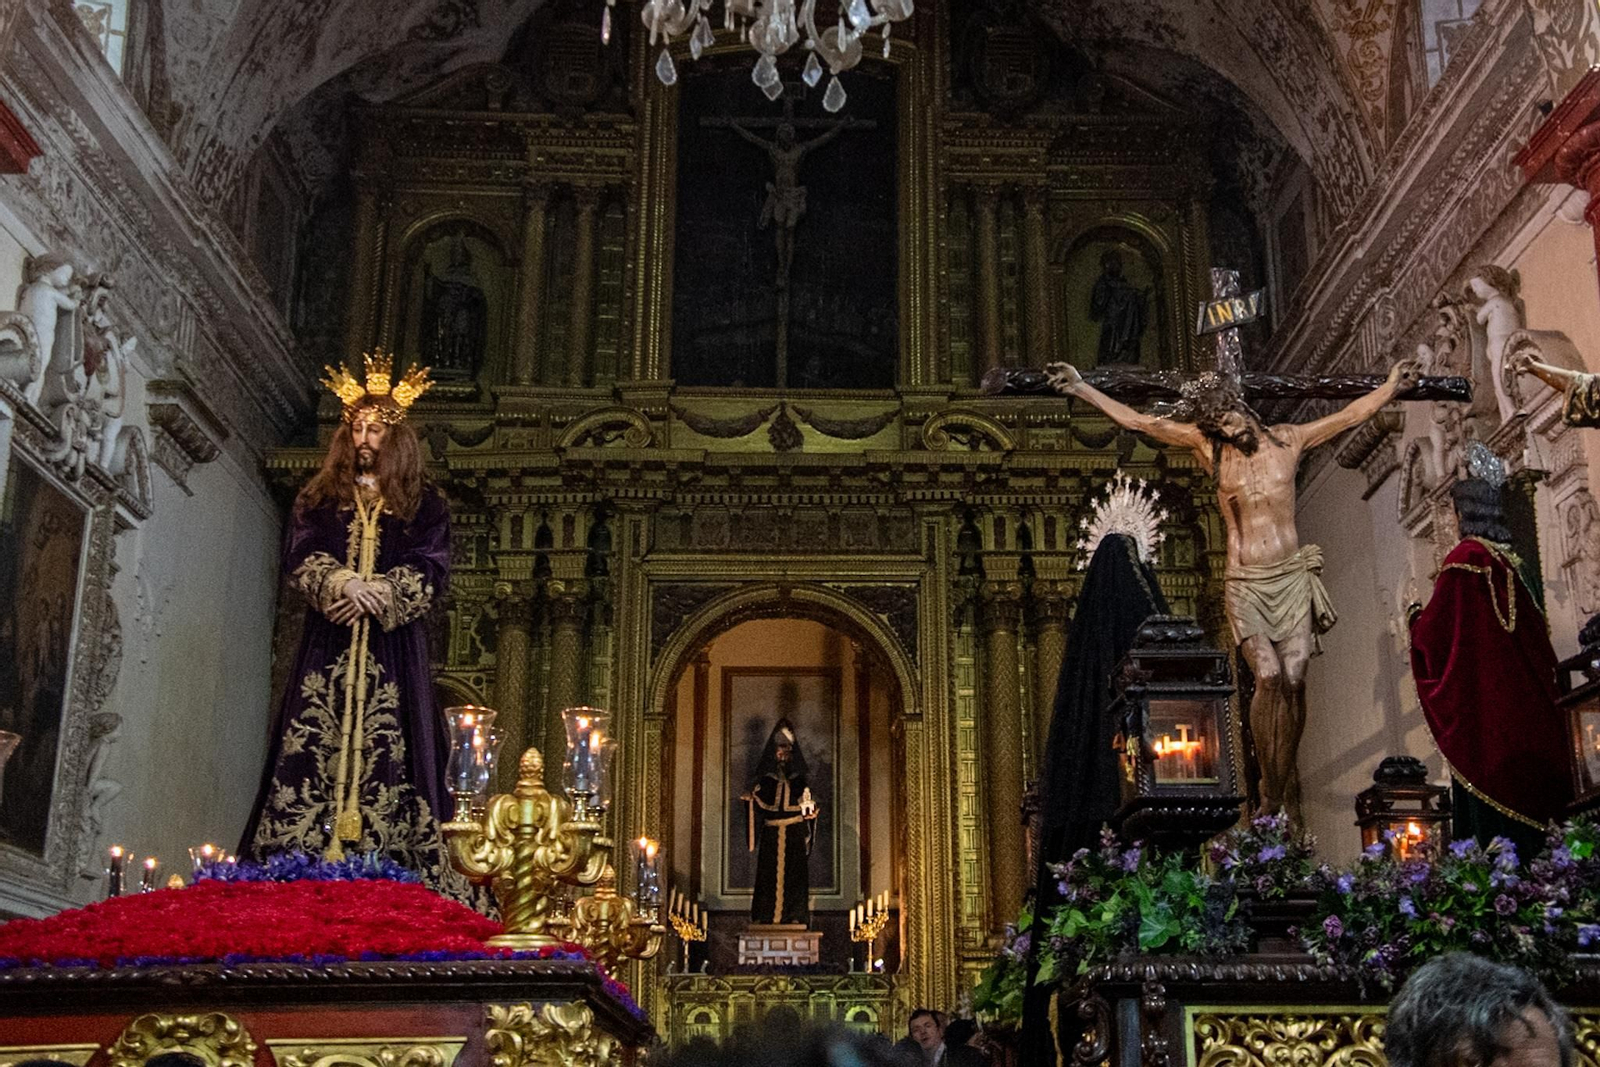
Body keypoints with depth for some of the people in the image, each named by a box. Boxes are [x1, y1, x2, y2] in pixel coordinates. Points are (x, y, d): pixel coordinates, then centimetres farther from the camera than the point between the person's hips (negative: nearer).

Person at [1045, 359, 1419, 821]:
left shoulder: (1287, 439, 6)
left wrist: (1391, 387, 20)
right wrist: (1082, 388, 2)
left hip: (1292, 577, 1)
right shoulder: (1208, 445, 3)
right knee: (1268, 676, -18)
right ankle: (1270, 787, -9)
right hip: (1244, 583, -1)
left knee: (1293, 680, -6)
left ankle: (1289, 784, 7)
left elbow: (1349, 415, 18)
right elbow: (1138, 421, 3)